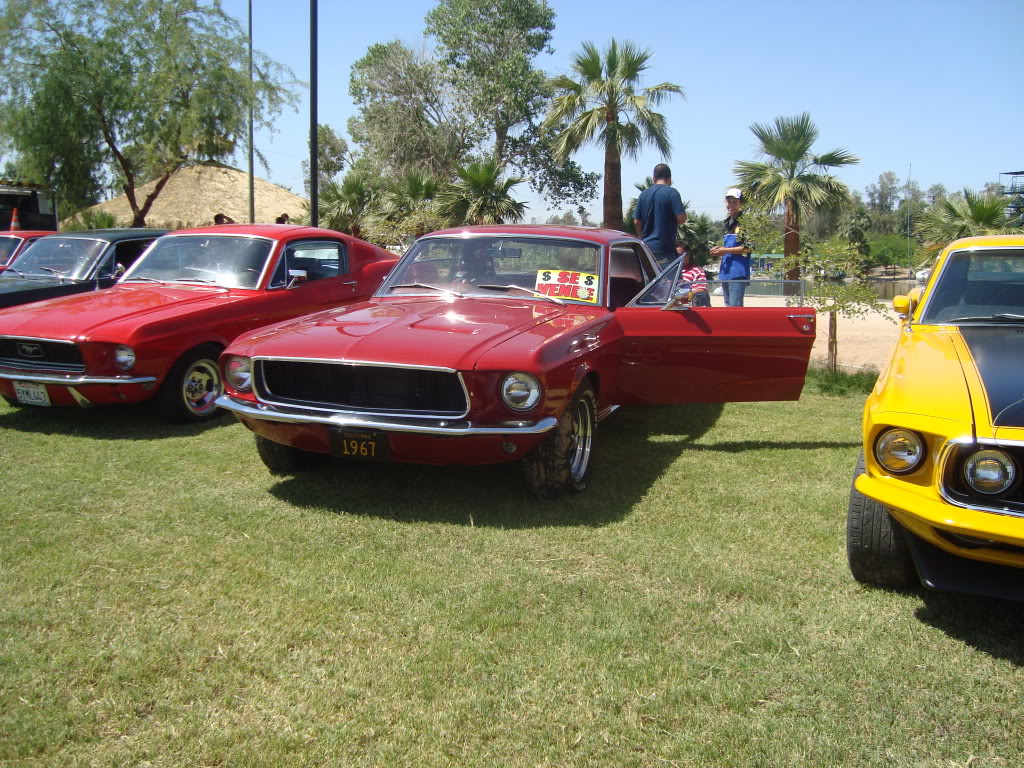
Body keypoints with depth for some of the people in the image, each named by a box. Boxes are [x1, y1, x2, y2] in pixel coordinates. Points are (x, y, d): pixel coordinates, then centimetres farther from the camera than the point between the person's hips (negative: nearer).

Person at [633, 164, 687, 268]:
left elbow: (636, 221, 9)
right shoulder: (672, 193, -7)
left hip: (646, 247, 5)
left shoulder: (643, 194, 7)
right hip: (665, 248, -5)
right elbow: (681, 218, -14)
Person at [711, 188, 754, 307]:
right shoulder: (728, 222, 19)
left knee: (735, 306, -12)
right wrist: (720, 249, 11)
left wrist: (725, 250, -12)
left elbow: (750, 248, -13)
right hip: (725, 271, 9)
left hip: (738, 272, -9)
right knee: (728, 305, 12)